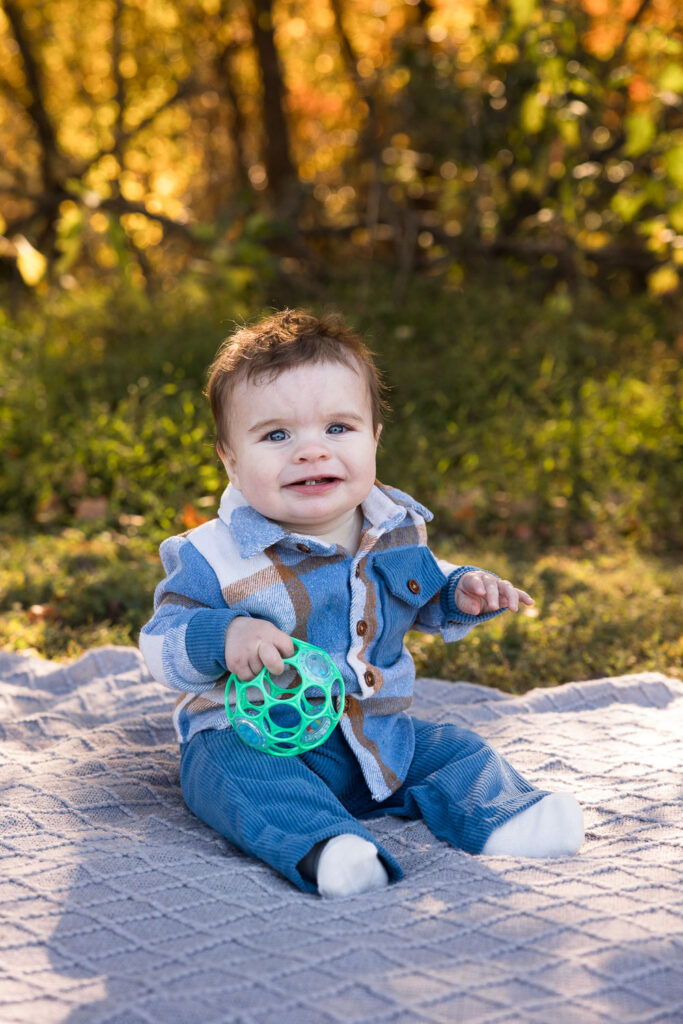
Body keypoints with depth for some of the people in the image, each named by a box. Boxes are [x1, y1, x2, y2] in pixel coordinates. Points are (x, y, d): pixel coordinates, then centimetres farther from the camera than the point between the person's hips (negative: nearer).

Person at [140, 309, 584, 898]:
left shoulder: (398, 530, 2)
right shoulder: (217, 557, -14)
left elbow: (424, 602, 22)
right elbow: (161, 646, -12)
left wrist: (463, 594, -1)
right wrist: (222, 638, -32)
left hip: (379, 735, 5)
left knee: (459, 751, -7)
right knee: (235, 772, -34)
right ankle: (323, 846, -49)